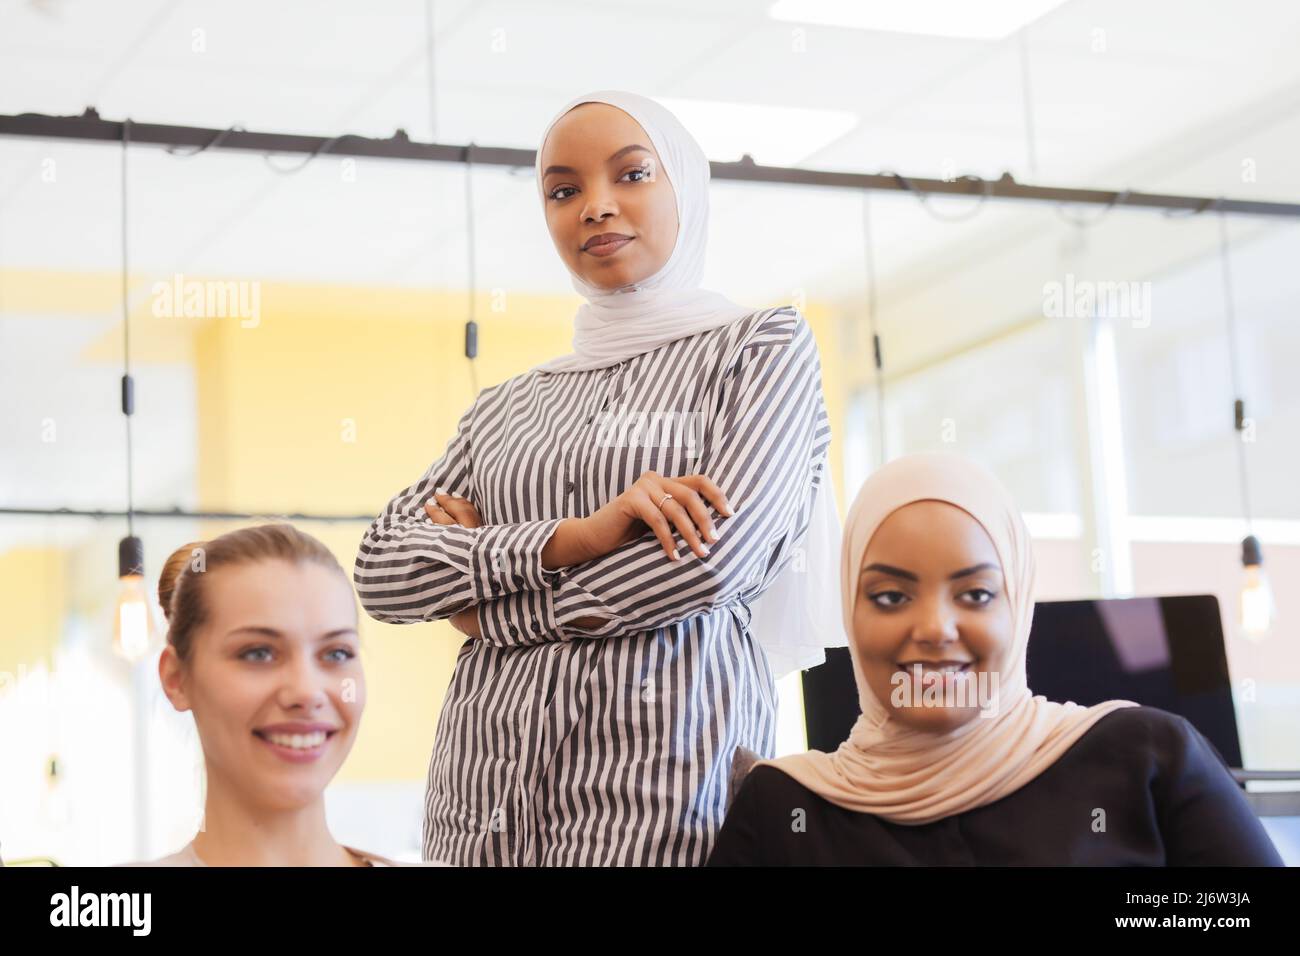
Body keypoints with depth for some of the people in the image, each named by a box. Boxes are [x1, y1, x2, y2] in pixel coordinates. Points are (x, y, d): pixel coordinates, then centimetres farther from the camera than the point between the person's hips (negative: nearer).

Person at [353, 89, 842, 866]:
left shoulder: (763, 347, 5)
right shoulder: (508, 407, 16)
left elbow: (712, 561, -10)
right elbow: (380, 569, 4)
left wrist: (481, 603, 1)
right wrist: (572, 537, -12)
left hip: (661, 796, -4)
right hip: (482, 799, 4)